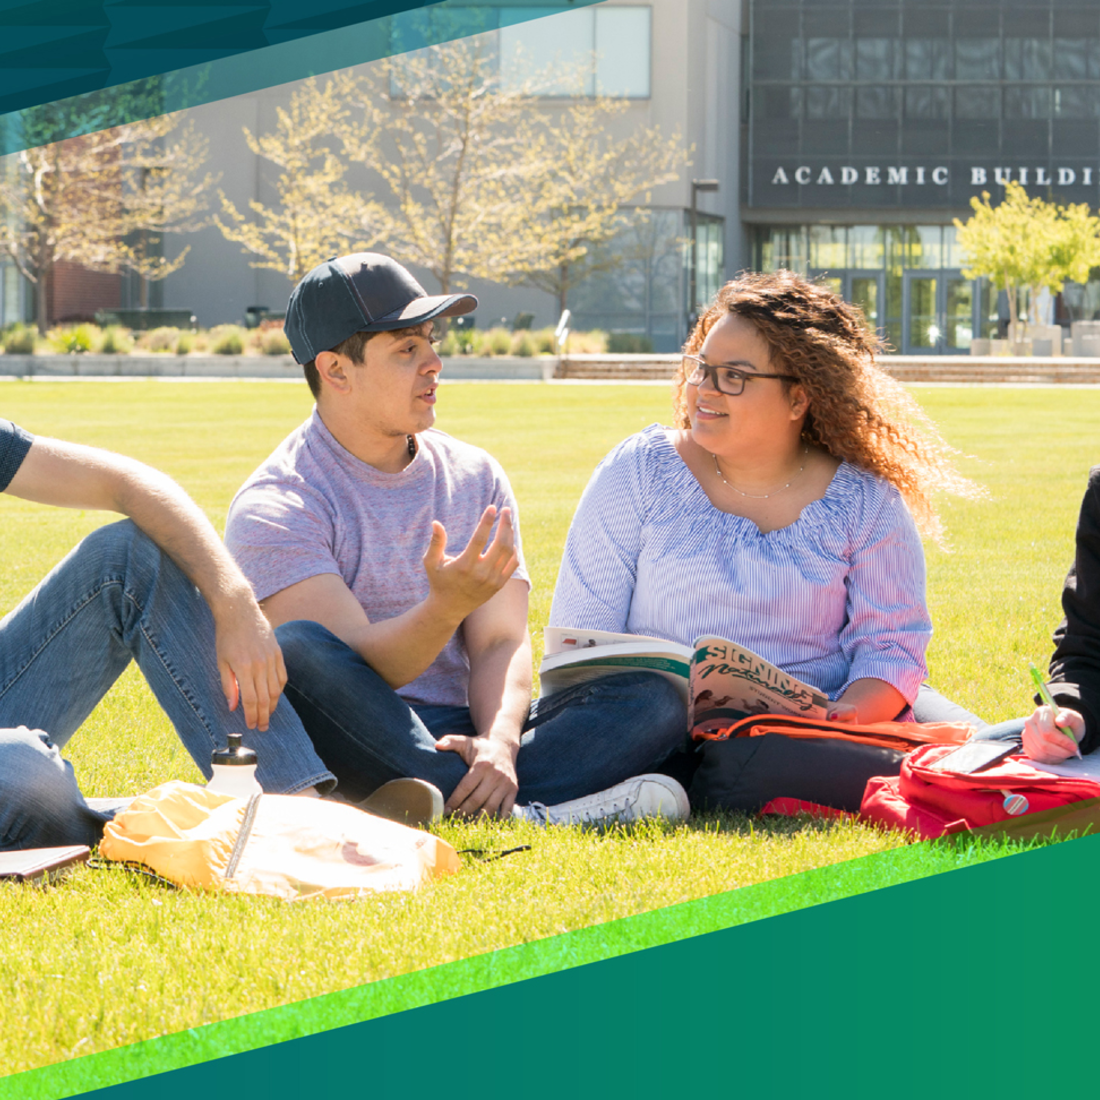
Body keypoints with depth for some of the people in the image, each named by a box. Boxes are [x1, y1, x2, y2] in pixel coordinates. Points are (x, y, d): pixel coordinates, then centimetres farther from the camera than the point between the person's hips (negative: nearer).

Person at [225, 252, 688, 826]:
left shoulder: (475, 477, 12)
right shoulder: (274, 508, -6)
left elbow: (501, 640, 2)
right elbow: (361, 669, -17)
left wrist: (499, 744, -20)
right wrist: (448, 606, -37)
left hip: (456, 734, 5)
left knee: (653, 696, -15)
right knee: (297, 651, -37)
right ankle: (520, 818, -39)